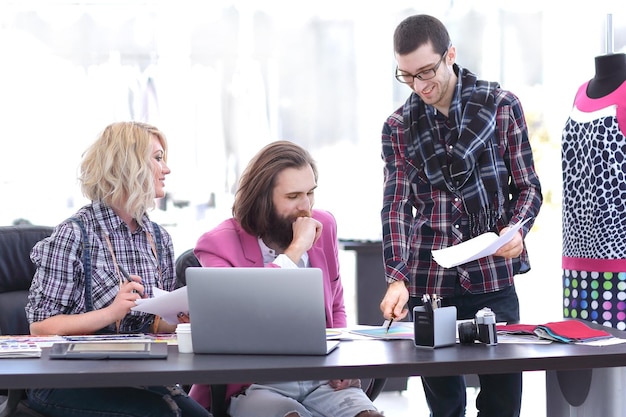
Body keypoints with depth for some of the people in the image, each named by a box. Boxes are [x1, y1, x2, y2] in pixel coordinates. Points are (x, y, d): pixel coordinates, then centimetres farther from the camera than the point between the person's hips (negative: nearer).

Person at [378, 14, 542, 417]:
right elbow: (396, 205, -1)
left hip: (493, 279, -1)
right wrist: (397, 278, -15)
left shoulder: (501, 105, 2)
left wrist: (517, 230, -15)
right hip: (427, 283, 1)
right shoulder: (398, 127, 6)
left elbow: (527, 186, 6)